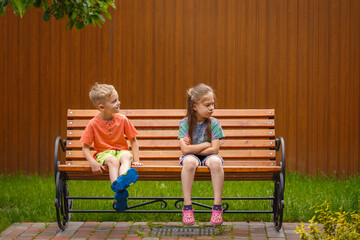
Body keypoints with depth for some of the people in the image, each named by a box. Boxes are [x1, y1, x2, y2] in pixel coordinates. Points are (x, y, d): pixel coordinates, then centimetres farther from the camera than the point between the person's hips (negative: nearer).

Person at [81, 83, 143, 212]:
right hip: (103, 153, -2)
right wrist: (93, 163, -22)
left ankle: (122, 179, -66)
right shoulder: (93, 124, -6)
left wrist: (136, 160, -3)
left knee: (126, 156, -34)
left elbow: (133, 140, 9)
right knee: (112, 160, -36)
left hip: (121, 151, 2)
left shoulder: (122, 120, 1)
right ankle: (119, 191, -56)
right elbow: (85, 147, -3)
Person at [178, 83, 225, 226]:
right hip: (192, 156, -1)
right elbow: (185, 150, -17)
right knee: (189, 162, -37)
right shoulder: (185, 123, -6)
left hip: (207, 155, 1)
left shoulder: (213, 123, -4)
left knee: (216, 162, -35)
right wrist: (206, 145, -12)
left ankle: (217, 206, -27)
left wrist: (194, 148, -13)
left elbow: (214, 149, -11)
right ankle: (187, 206, -29)